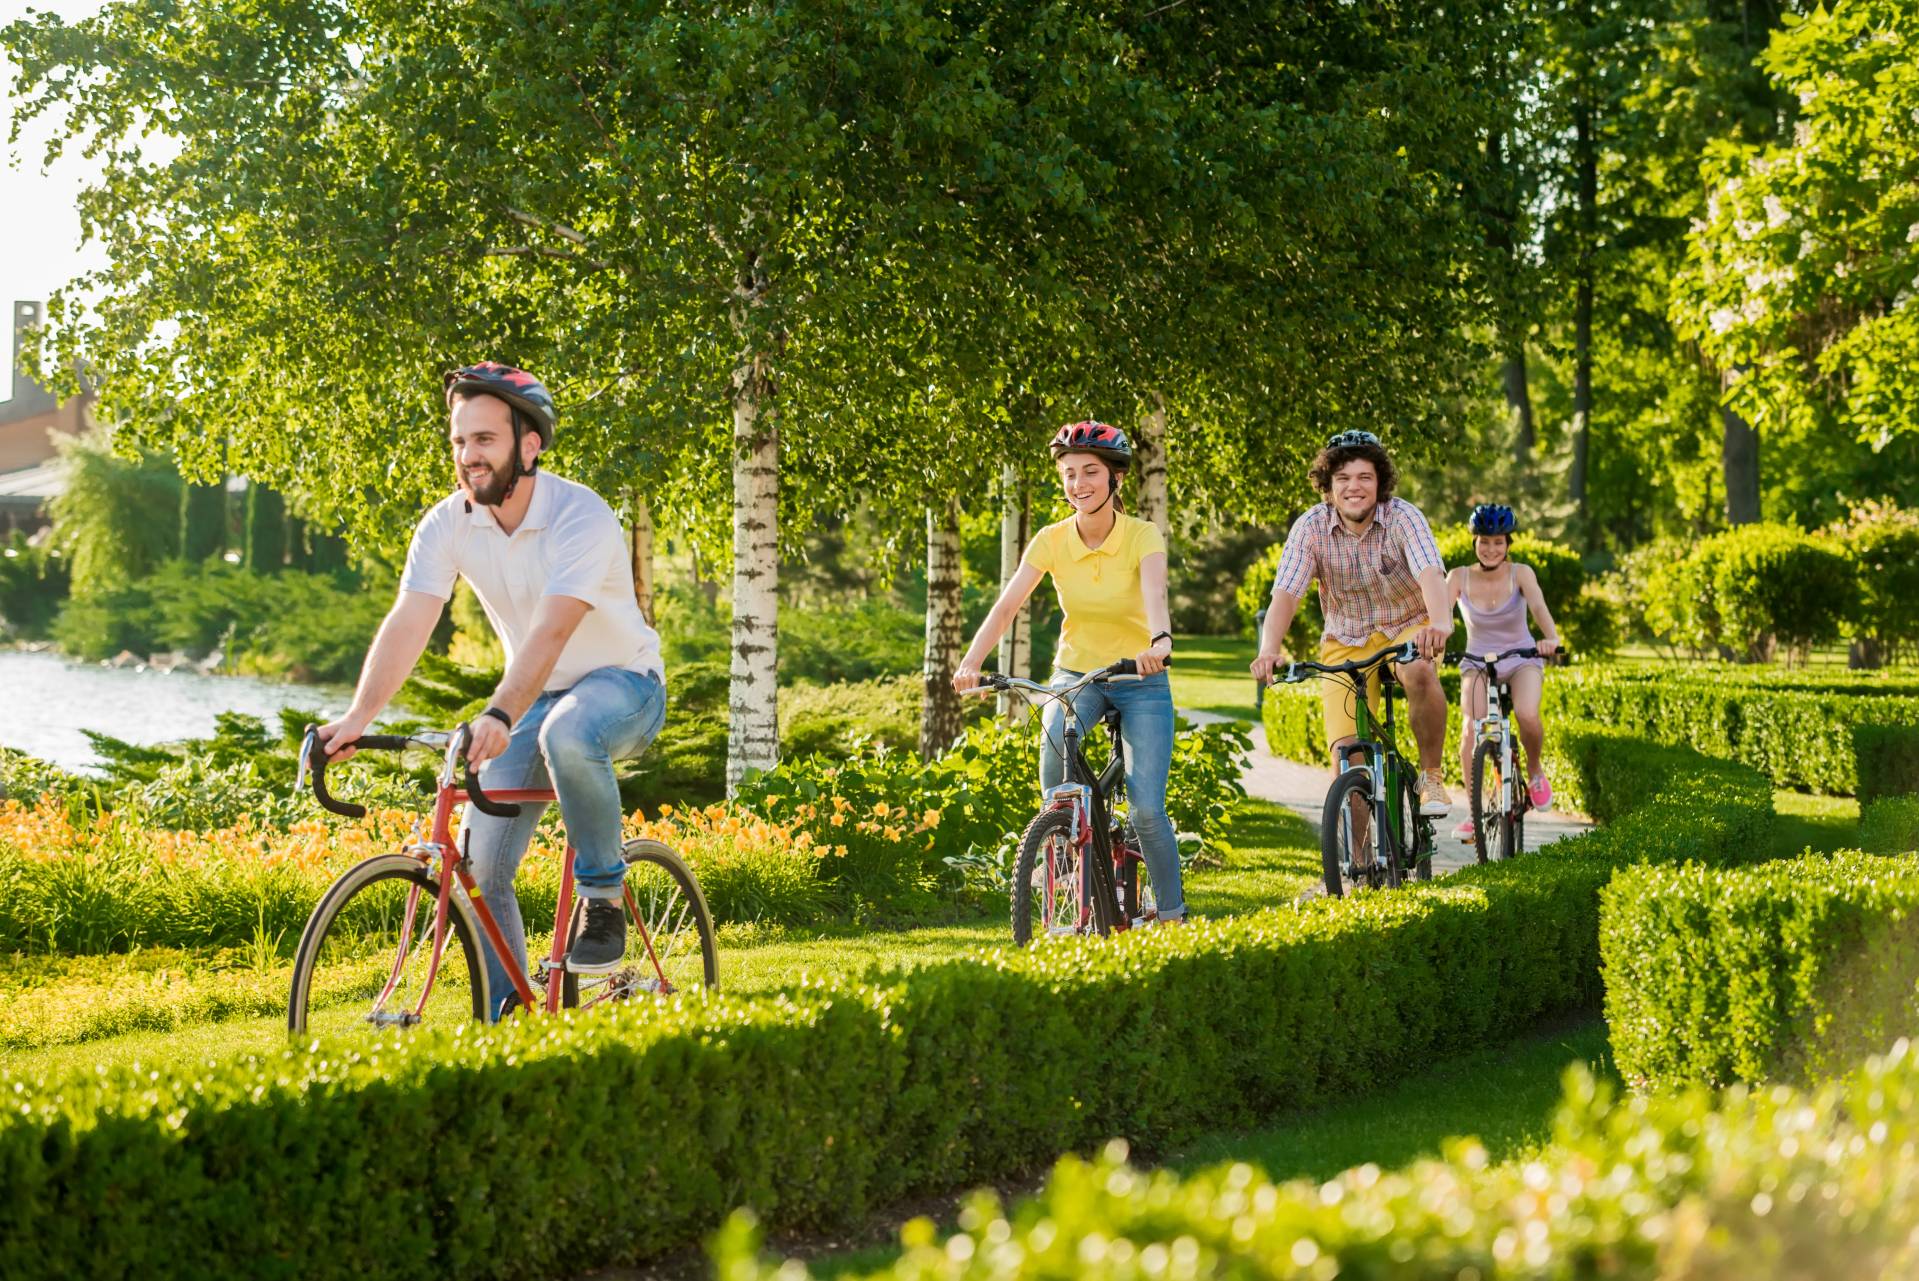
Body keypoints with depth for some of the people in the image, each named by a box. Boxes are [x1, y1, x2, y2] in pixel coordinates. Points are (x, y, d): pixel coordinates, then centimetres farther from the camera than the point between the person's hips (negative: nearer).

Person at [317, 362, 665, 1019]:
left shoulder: (582, 517, -26)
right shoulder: (448, 525, -10)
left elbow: (551, 630, -39)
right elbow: (408, 622, -20)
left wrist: (499, 716, -53)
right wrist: (359, 715, -36)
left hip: (622, 683, -5)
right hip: (536, 698, 5)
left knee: (568, 734, -40)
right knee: (479, 862, -8)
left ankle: (604, 900, -19)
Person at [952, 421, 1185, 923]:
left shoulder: (1142, 536, -15)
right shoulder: (1052, 540, -9)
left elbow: (1155, 594, -35)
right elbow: (1007, 605, -19)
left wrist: (1160, 641, -57)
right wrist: (972, 662, -36)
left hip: (1140, 680, -2)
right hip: (1075, 674, 2)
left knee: (1146, 810, -14)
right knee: (1056, 737, -34)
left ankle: (1172, 916, 6)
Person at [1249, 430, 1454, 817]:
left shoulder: (1403, 518, -20)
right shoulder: (1310, 528, -15)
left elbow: (1430, 575, -37)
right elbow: (1285, 594, -24)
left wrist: (1441, 624, -58)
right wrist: (1269, 650, -44)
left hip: (1407, 628, -1)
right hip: (1346, 641, 2)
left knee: (1419, 673, -37)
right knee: (1346, 753, -15)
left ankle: (1431, 776, -16)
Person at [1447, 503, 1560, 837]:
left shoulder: (1520, 573, -12)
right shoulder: (1460, 577, -10)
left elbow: (1538, 605, -29)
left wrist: (1552, 637, -50)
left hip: (1521, 659, -1)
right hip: (1478, 662, 1)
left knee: (1527, 715, -30)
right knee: (1470, 728, -25)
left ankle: (1534, 770, 2)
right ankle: (1473, 811, -15)